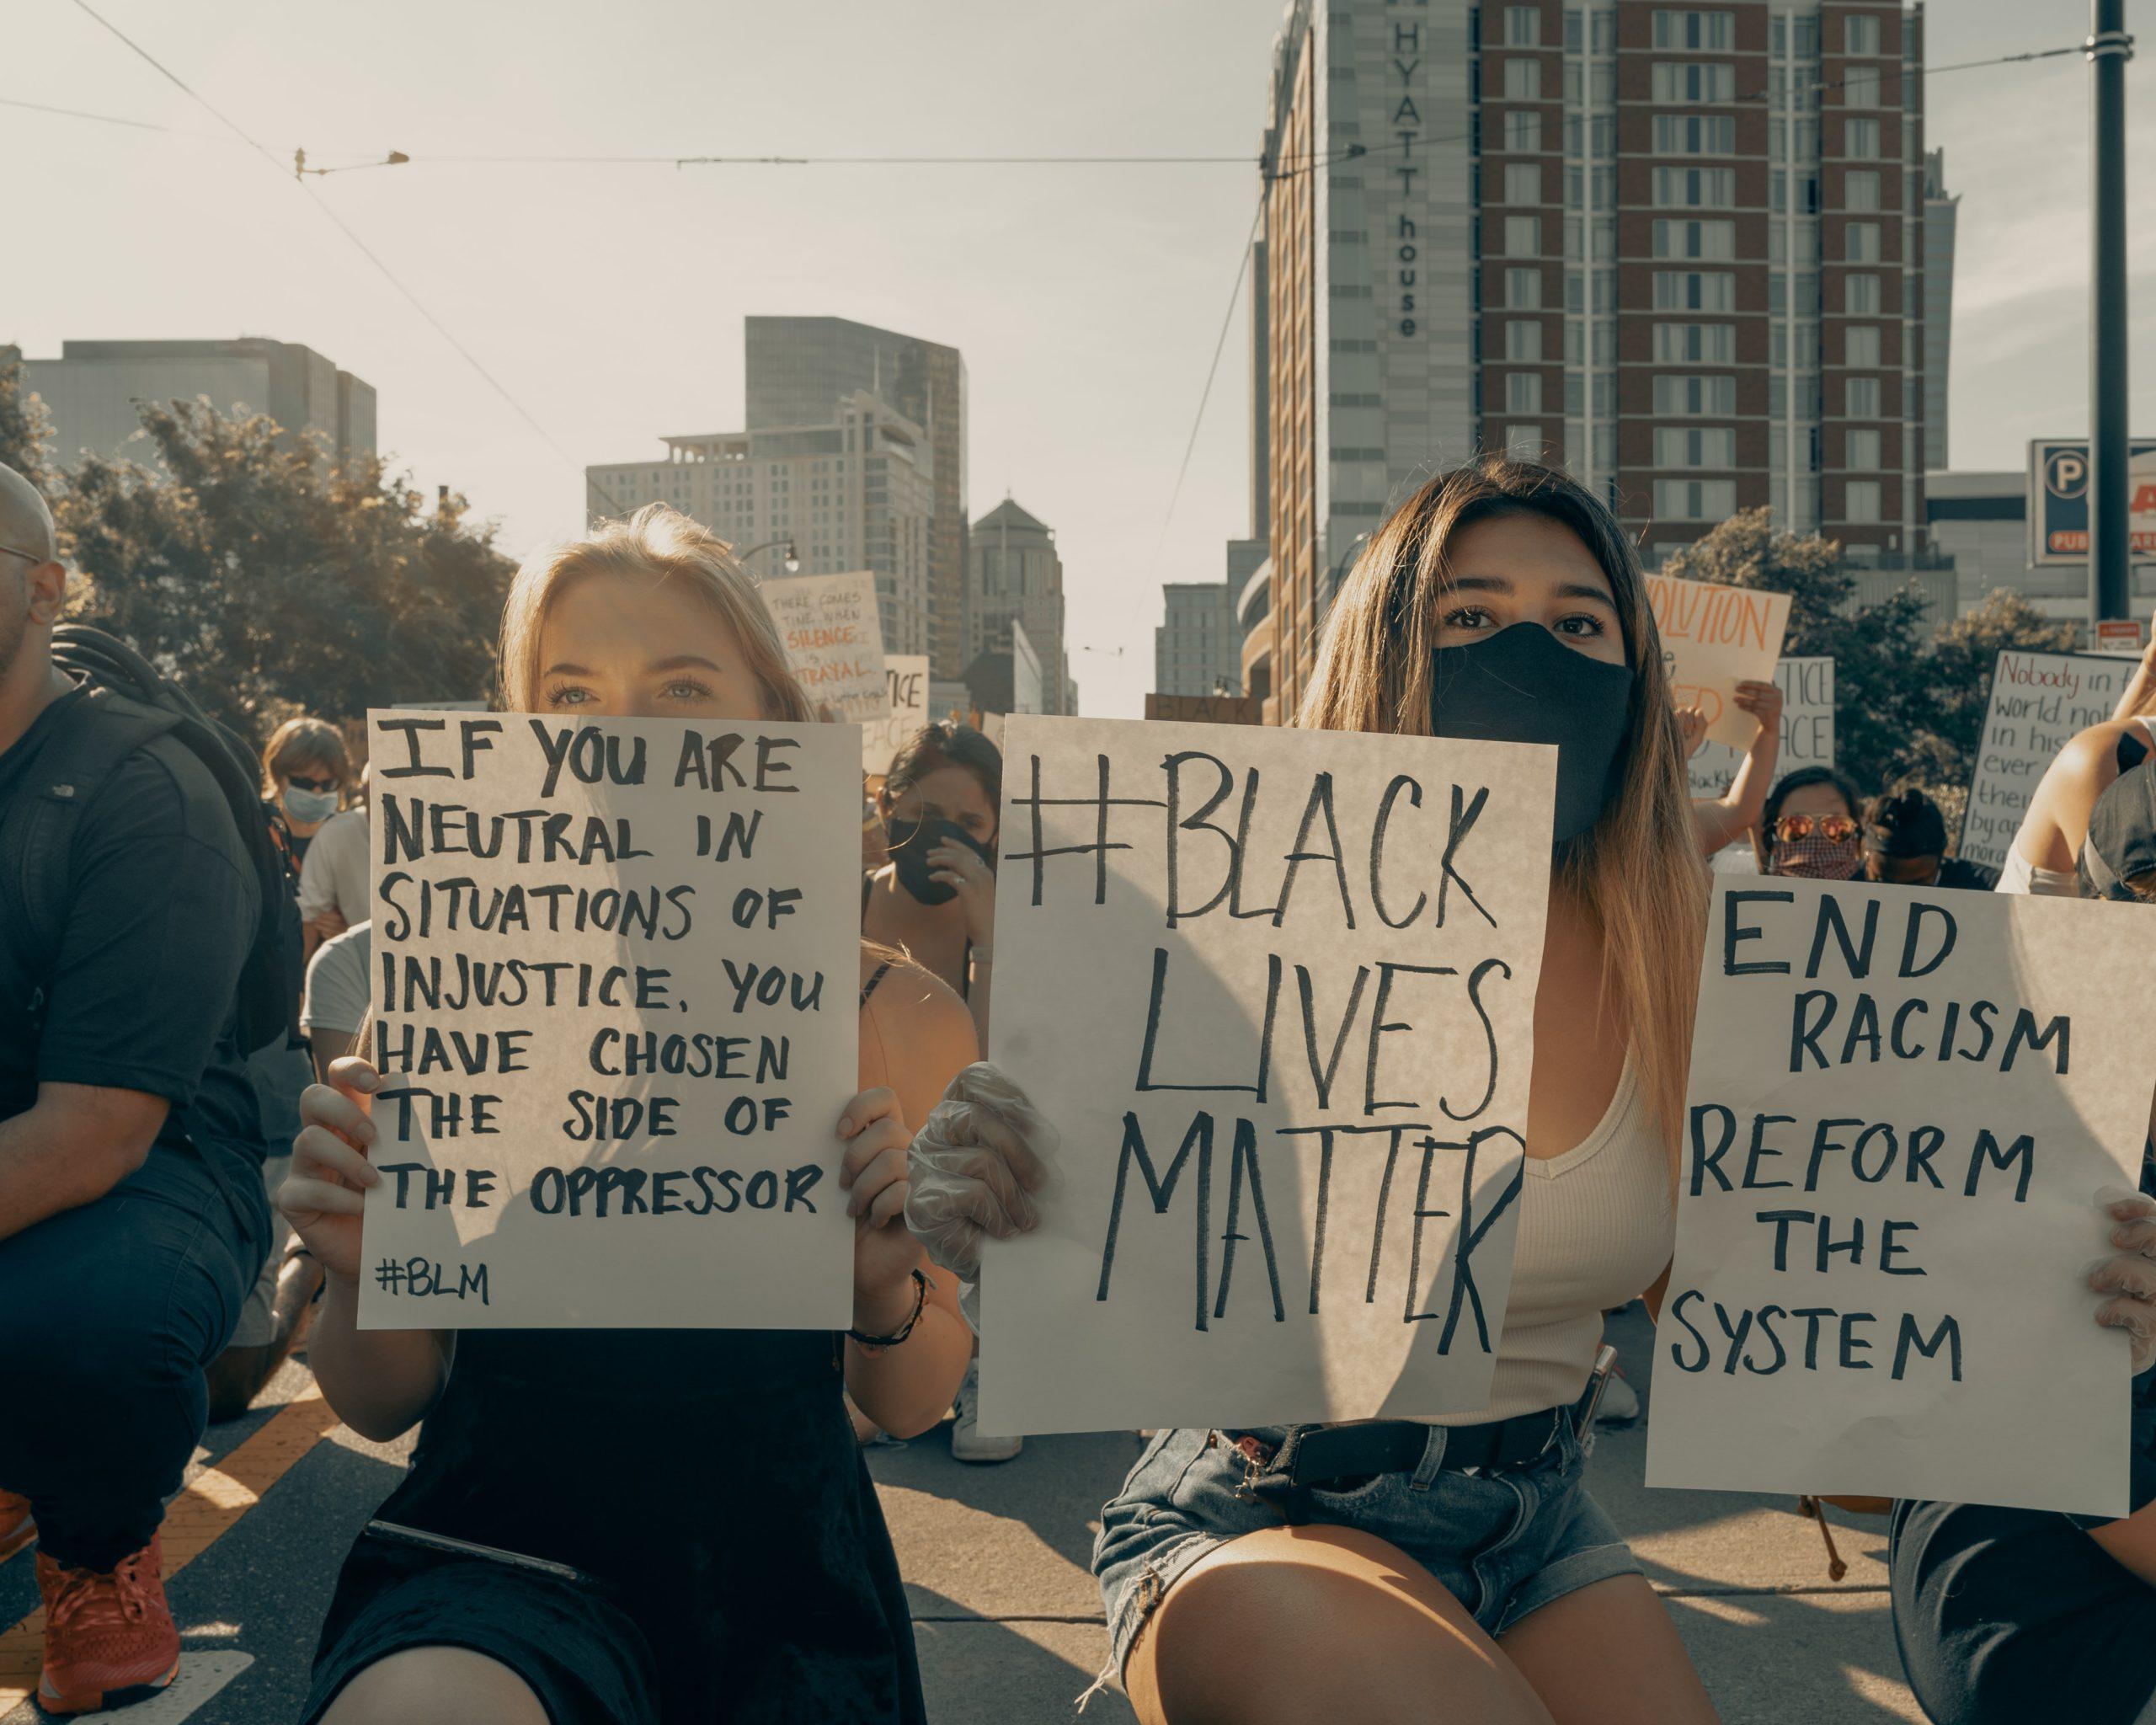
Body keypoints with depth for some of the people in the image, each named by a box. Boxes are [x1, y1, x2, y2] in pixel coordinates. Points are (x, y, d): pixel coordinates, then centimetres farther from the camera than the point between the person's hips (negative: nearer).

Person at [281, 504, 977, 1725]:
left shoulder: (898, 1018, -3)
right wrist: (361, 1276, -17)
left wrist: (888, 1289, -16)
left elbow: (917, 1405, 7)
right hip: (498, 1547, -1)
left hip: (778, 1589, 1)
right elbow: (380, 1404, 5)